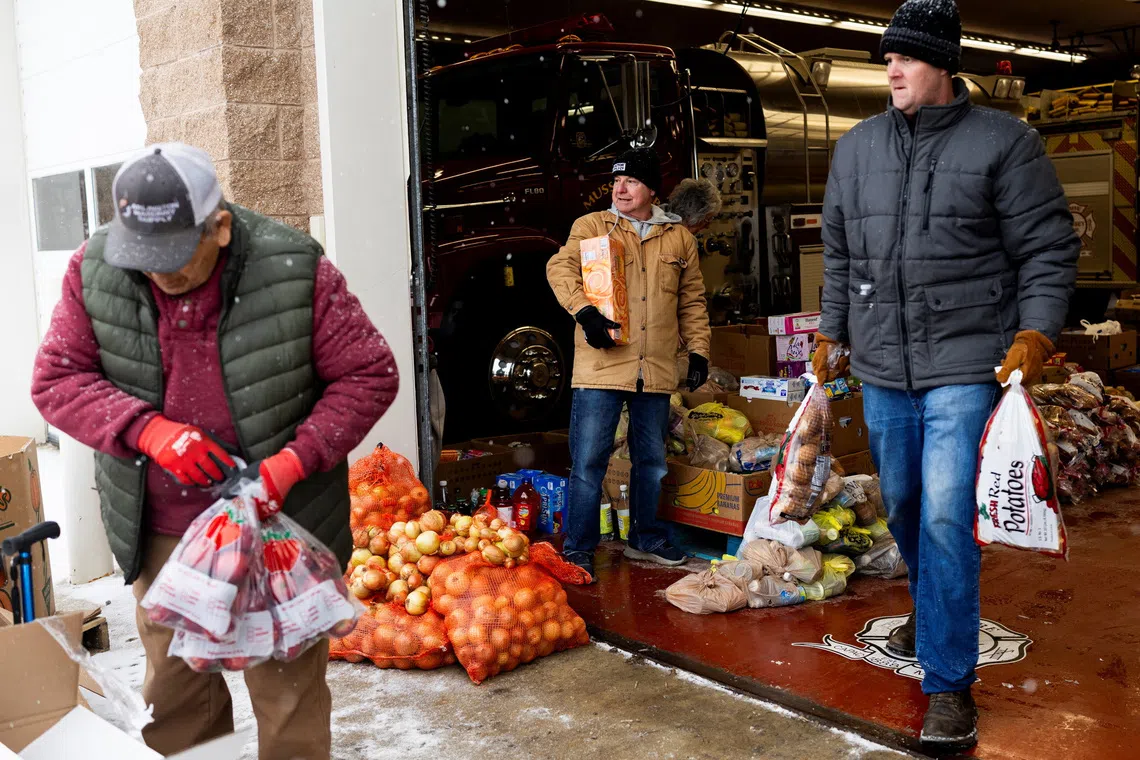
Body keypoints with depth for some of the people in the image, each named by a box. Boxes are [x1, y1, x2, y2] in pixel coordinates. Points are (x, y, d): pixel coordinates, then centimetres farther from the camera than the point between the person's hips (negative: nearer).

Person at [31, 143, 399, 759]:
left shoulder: (294, 270, -17)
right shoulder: (95, 269, -9)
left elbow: (371, 375, -11)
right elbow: (55, 378, -5)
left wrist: (294, 461, -22)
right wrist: (149, 430, -23)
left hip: (277, 521, -3)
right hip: (159, 530, 3)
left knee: (288, 687, 10)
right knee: (172, 686, 20)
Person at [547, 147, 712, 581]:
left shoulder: (679, 238, 13)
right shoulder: (591, 227, 5)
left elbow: (692, 301, 17)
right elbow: (560, 267, -9)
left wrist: (698, 349, 9)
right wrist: (584, 311, -24)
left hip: (656, 370, 4)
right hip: (601, 366, -3)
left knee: (651, 460, 15)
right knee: (589, 460, -4)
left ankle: (645, 538, 31)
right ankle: (578, 548, 7)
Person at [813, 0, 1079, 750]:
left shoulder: (1003, 140, -4)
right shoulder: (857, 147, 10)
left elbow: (1049, 250, -4)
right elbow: (839, 253, 17)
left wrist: (1034, 337, -13)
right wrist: (833, 333, 16)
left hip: (965, 365, -5)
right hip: (882, 366, 5)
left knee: (946, 515, -11)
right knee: (903, 506, 16)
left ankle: (949, 681, -1)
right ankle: (934, 612, 42)